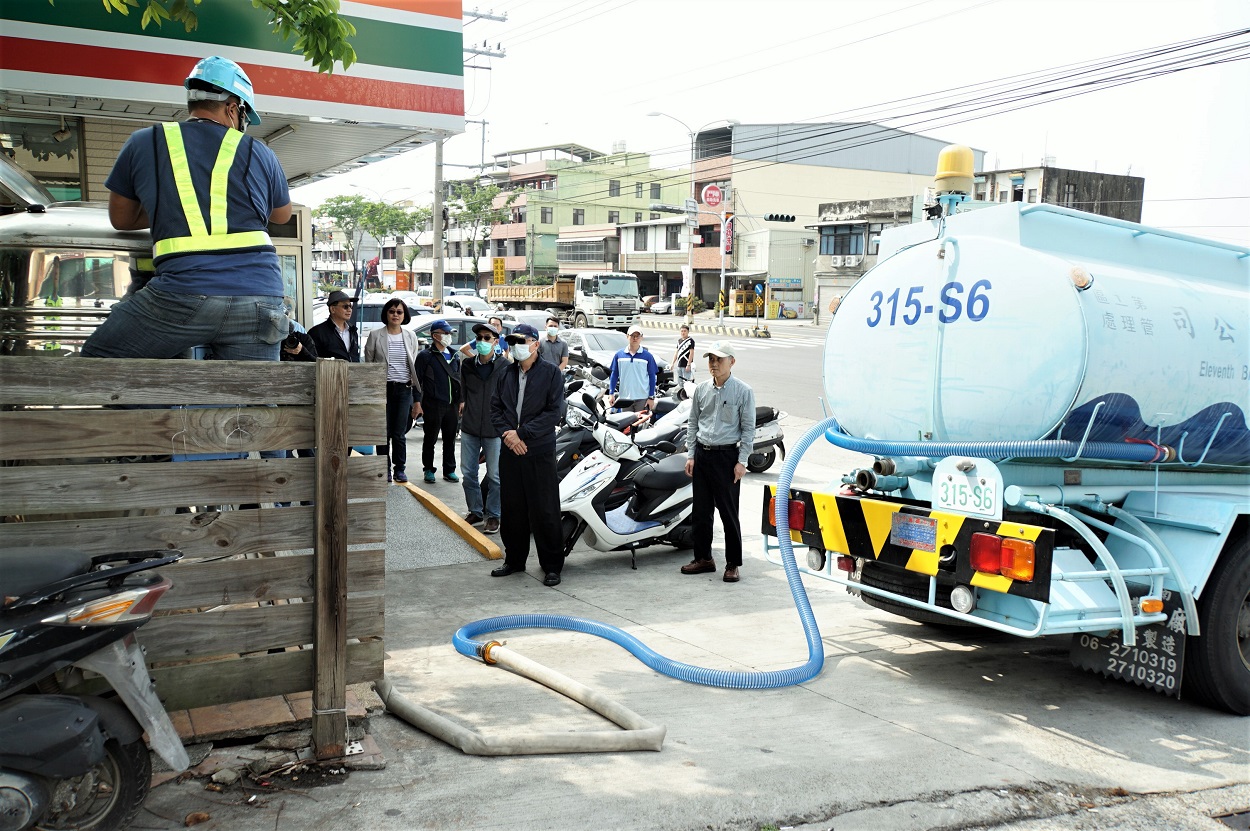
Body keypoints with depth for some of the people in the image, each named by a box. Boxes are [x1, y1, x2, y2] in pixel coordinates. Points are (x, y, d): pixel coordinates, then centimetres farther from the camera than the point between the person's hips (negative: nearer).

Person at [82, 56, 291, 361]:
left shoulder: (143, 143, 12)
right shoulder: (259, 153, 14)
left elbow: (121, 219, 24)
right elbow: (282, 215, 32)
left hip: (185, 293, -2)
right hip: (262, 298, 2)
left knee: (96, 358, 12)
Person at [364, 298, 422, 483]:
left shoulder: (411, 336, 9)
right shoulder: (375, 336, 1)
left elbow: (415, 367, 12)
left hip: (404, 390, 1)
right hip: (383, 389, -1)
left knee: (399, 433, 0)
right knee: (384, 432, 2)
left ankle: (400, 468, 14)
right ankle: (385, 468, 17)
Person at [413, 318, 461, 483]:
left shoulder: (454, 356, 16)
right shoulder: (425, 356, -3)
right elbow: (417, 380, -6)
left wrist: (461, 400, 15)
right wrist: (417, 401, -12)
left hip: (452, 405, 5)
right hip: (433, 405, -5)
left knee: (450, 439, 10)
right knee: (430, 439, 4)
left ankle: (449, 470, 19)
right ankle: (428, 470, 15)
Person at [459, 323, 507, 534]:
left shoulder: (505, 367, -4)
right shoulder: (467, 364, 7)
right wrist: (463, 401, 4)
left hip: (494, 430, -4)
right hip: (470, 429, 4)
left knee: (495, 476, 3)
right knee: (468, 473, 10)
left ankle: (493, 515, 17)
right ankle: (475, 511, 25)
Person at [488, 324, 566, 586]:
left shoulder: (550, 372, -4)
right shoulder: (507, 373, 13)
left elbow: (553, 412, -10)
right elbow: (495, 407, 12)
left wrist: (521, 433, -14)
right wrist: (507, 434, -6)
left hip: (540, 450, -5)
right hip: (510, 451, 5)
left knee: (544, 511, -3)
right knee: (511, 509, 11)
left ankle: (552, 565, 6)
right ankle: (514, 560, 24)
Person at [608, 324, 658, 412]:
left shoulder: (647, 356, 2)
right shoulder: (619, 355, 7)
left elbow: (652, 377, 4)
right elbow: (614, 375, 10)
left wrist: (651, 397, -2)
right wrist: (611, 394, 4)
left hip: (642, 398, -2)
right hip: (624, 397, 2)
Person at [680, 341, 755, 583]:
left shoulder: (743, 391, -4)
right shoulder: (701, 389, 9)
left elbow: (748, 429, -4)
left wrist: (741, 461, -10)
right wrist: (691, 455, 7)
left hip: (727, 456, -5)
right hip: (702, 454, 5)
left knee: (729, 513, -1)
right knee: (700, 510, 9)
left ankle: (733, 563, 8)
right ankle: (703, 557, 22)